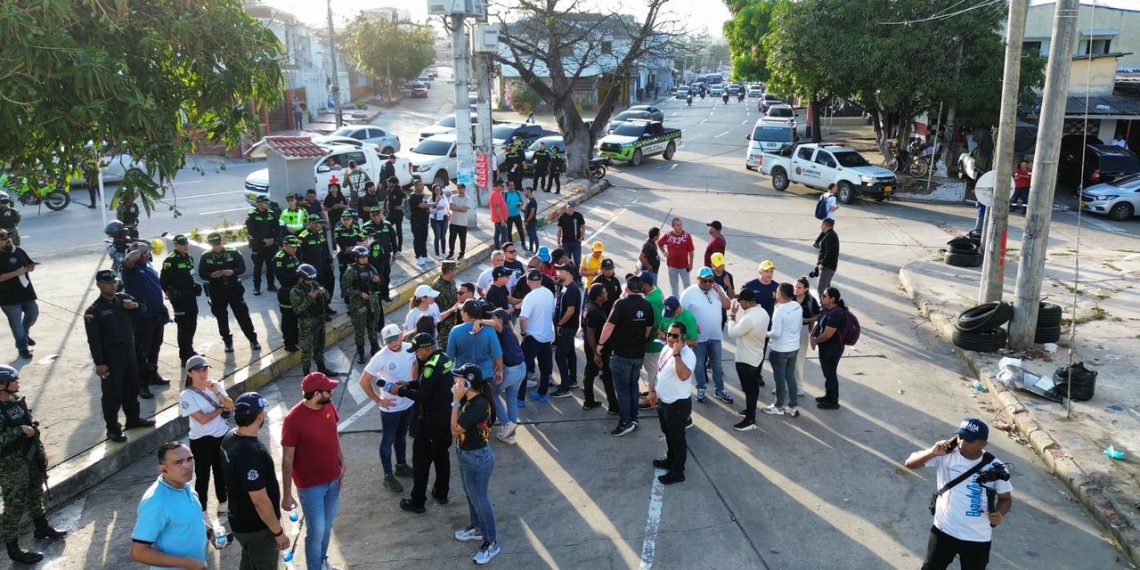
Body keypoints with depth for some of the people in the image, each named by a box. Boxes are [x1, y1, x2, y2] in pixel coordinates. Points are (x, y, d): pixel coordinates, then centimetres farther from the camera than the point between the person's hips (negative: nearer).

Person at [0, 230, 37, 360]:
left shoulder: (19, 251, 4)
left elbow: (30, 264, 16)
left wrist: (31, 267, -7)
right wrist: (16, 273, -27)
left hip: (26, 291, 5)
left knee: (33, 313, 15)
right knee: (16, 323, 5)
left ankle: (25, 334, 42)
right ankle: (22, 348, 18)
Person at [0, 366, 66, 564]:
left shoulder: (16, 399, 2)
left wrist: (41, 450, 16)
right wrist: (19, 431, -26)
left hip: (30, 457, 8)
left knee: (35, 494, 25)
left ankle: (42, 528, 45)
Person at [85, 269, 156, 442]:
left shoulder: (123, 298, 4)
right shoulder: (94, 311, -12)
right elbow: (94, 340, -15)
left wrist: (136, 305, -11)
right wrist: (99, 363, -19)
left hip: (129, 352, 6)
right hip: (110, 357, -6)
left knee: (132, 388, 20)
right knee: (113, 394, 2)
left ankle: (133, 418, 37)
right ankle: (112, 428, 13)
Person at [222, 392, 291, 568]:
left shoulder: (230, 438, -4)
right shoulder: (251, 453, -35)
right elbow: (260, 501, -29)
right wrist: (278, 532, -18)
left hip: (241, 520, 9)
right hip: (256, 527, -9)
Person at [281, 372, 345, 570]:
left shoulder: (329, 407, -6)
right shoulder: (293, 419, -25)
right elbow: (287, 460, -18)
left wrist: (342, 463, 12)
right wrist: (287, 494, -14)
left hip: (333, 480, 6)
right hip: (310, 486, -6)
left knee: (327, 526, 22)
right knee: (316, 531, 4)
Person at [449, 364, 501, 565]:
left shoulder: (479, 405, -32)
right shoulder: (469, 399, -3)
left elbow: (455, 429, -26)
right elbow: (458, 426, 2)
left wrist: (456, 401, -25)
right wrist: (458, 400, -2)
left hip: (477, 459, -9)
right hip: (466, 456, 9)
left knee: (480, 500, 7)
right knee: (471, 496, 27)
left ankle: (491, 543, 24)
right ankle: (477, 528, 49)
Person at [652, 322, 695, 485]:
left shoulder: (687, 354, -25)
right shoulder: (666, 348, 3)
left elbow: (684, 375, -42)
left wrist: (677, 354, -41)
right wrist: (657, 387, 23)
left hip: (678, 404, -9)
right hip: (664, 400, 9)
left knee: (677, 438, 5)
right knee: (668, 434, 25)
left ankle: (677, 472, 17)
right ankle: (670, 460, 44)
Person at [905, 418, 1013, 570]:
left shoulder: (995, 467, -10)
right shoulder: (946, 454, -12)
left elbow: (1006, 498, 2)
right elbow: (910, 463, -14)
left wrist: (1000, 513, -20)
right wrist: (932, 453, -32)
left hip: (978, 538, 0)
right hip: (944, 530, 0)